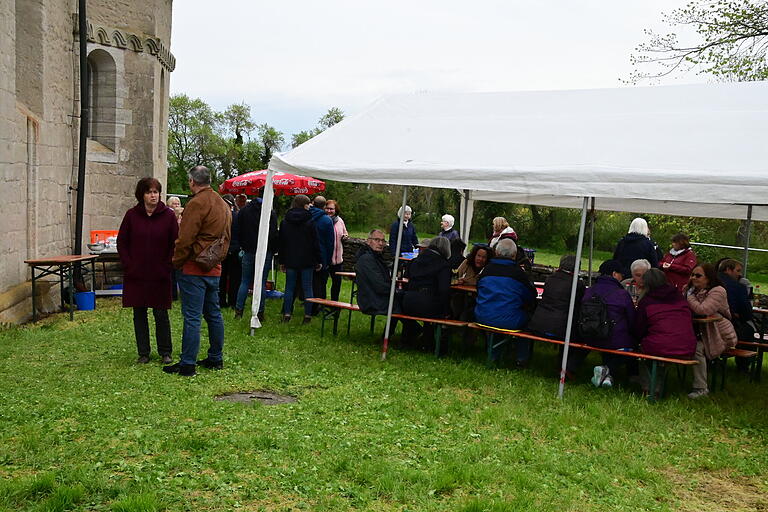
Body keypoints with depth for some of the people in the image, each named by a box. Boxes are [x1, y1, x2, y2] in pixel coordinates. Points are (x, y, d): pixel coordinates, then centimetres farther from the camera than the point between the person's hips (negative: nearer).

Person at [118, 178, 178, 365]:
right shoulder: (132, 215, 1)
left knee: (161, 314, 3)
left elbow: (175, 243, 1)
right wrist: (128, 265, -2)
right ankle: (143, 353, 18)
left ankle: (165, 352, 16)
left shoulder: (168, 215, -2)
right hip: (136, 275, 2)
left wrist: (168, 267, -6)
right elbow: (121, 243, 6)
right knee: (139, 314, 8)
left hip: (160, 274, -2)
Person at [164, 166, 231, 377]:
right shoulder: (223, 204, 14)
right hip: (215, 269, 8)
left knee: (192, 317, -5)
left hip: (195, 269, -8)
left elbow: (185, 240, -16)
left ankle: (187, 364, -2)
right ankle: (216, 358, 22)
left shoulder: (197, 203, -14)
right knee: (213, 314, 14)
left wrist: (176, 262, -4)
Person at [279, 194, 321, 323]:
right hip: (306, 261, -3)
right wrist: (319, 260, 2)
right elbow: (315, 243, -6)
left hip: (290, 261, 3)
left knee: (289, 288, 9)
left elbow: (281, 243, 8)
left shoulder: (285, 222, 3)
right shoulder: (310, 222, -8)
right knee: (307, 288, 4)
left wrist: (282, 261, 14)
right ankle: (307, 315, 5)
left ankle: (287, 314, 7)